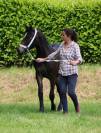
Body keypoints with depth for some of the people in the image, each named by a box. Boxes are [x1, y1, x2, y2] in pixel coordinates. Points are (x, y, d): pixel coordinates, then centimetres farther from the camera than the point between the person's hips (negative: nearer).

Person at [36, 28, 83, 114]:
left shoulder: (75, 46, -11)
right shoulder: (62, 44, 7)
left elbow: (79, 58, -21)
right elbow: (55, 54, 19)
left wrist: (75, 62, -43)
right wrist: (43, 59, 20)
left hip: (72, 73, -6)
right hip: (62, 73, 6)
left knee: (71, 92, -12)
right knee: (62, 92, 0)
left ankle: (77, 105, 16)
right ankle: (65, 111, 8)